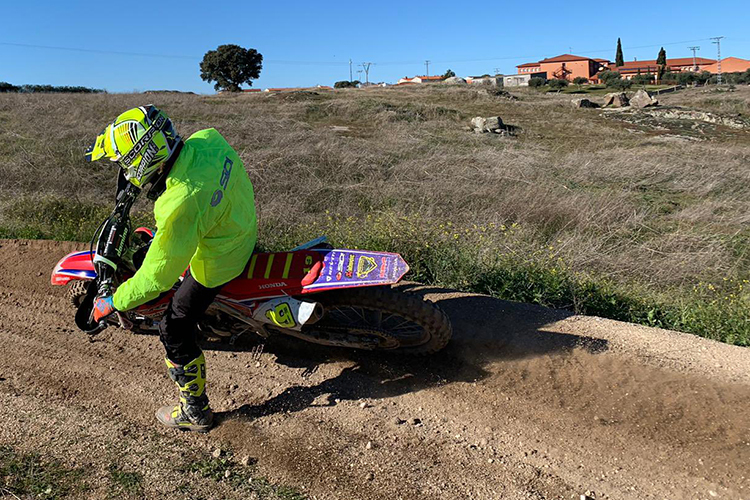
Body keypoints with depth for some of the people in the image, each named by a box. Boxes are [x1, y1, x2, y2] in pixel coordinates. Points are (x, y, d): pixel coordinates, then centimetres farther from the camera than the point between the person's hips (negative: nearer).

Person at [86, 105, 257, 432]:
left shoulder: (179, 206, -40)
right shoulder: (207, 138, -19)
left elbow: (159, 275, -29)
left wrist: (113, 302, -13)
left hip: (215, 264, -8)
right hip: (242, 229, 8)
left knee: (175, 332, 7)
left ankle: (194, 412, 24)